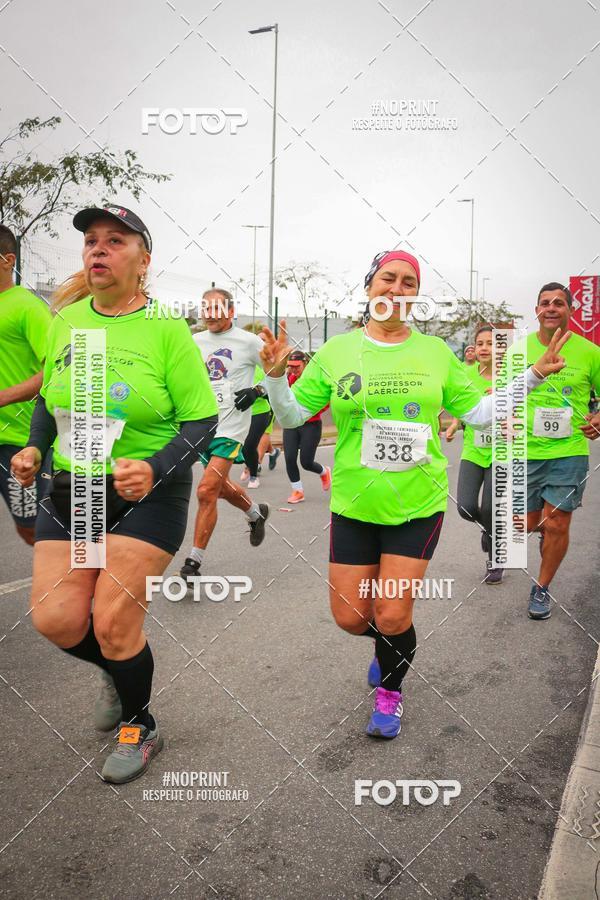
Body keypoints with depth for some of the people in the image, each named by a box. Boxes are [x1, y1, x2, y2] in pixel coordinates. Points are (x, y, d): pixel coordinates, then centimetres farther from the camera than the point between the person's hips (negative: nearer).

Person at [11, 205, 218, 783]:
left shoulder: (165, 328, -12)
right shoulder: (66, 318, 3)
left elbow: (201, 421, -11)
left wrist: (155, 468, -27)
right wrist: (35, 448, 0)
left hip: (148, 496, -5)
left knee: (112, 622, -3)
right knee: (53, 618, 1)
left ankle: (140, 728, 28)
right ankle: (116, 671, 38)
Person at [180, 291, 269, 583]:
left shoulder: (248, 341, -6)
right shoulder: (196, 341, 8)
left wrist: (256, 391, -13)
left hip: (230, 427, -6)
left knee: (206, 491, -13)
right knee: (221, 486, 21)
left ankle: (193, 564, -3)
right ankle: (256, 513, 51)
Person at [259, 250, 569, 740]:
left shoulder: (436, 352, 2)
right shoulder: (336, 351, -1)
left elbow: (478, 412, 8)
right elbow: (291, 415, 2)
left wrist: (533, 375, 2)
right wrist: (276, 374, -15)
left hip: (419, 505, 0)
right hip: (355, 505, 1)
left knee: (392, 617, -1)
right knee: (350, 617, 6)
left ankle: (390, 690, 31)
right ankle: (392, 644, 43)